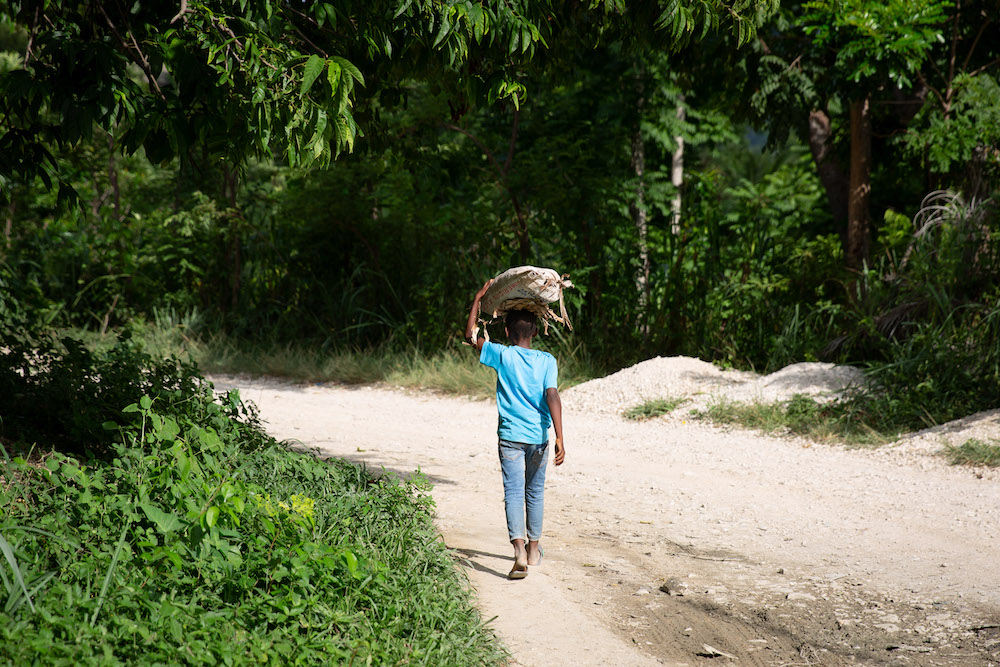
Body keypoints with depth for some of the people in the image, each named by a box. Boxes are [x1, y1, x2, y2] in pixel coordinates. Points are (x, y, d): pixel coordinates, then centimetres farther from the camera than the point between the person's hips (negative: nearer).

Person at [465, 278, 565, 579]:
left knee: (513, 492, -6)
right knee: (535, 492, 18)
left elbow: (471, 336, 9)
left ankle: (519, 550, -25)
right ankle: (533, 549, 29)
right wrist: (559, 439, -16)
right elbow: (552, 396, -12)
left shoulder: (502, 355, -3)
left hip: (510, 436, -2)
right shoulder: (547, 361, -2)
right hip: (539, 436, 2)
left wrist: (478, 299, 15)